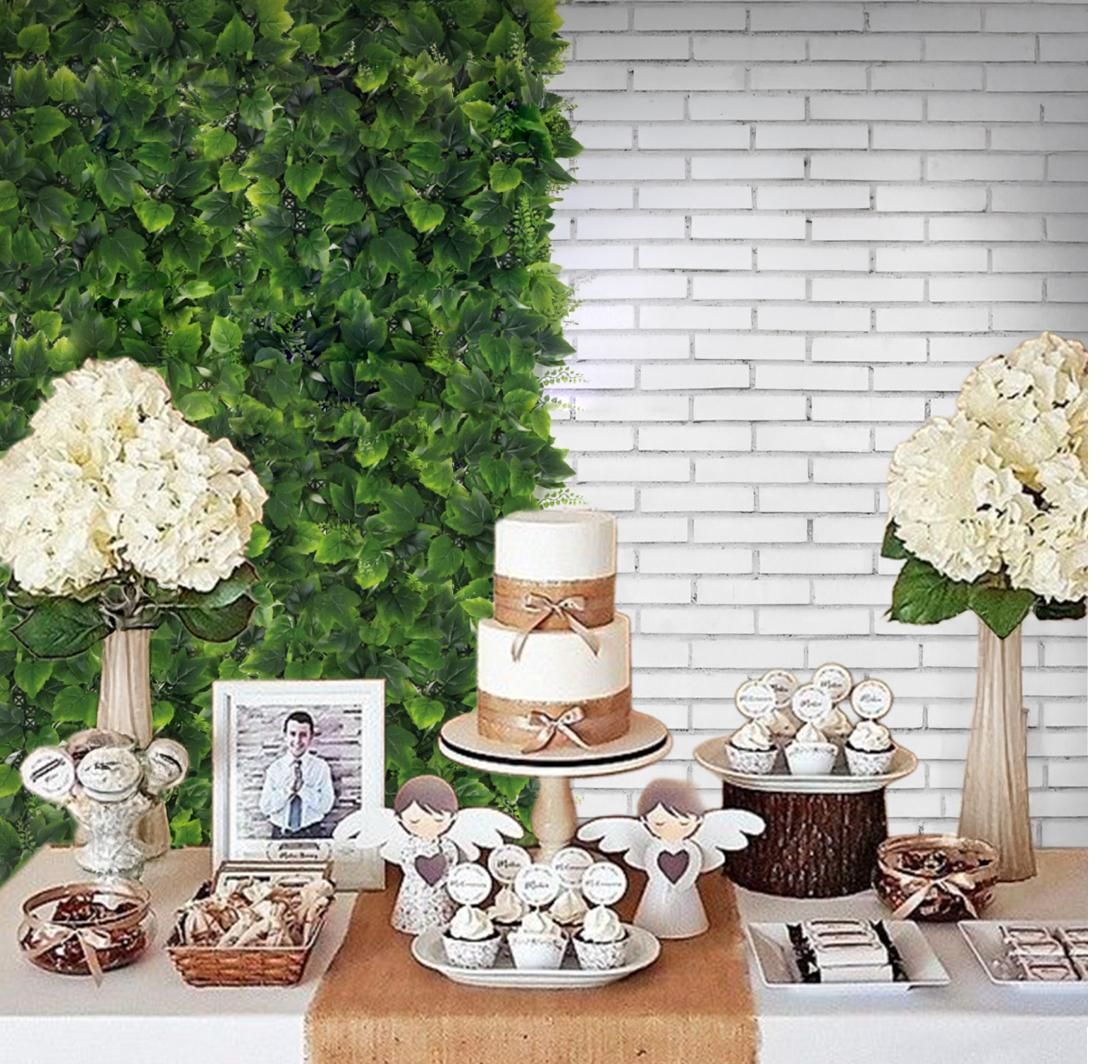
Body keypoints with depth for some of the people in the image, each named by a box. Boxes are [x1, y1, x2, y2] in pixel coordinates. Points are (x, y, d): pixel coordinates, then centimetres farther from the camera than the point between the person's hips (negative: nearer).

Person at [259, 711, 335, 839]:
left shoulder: (320, 766, 0)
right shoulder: (275, 768, 3)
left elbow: (326, 805, -7)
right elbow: (265, 807, -3)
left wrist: (302, 787, -16)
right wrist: (288, 789, -15)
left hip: (311, 833, -1)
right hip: (280, 834, 1)